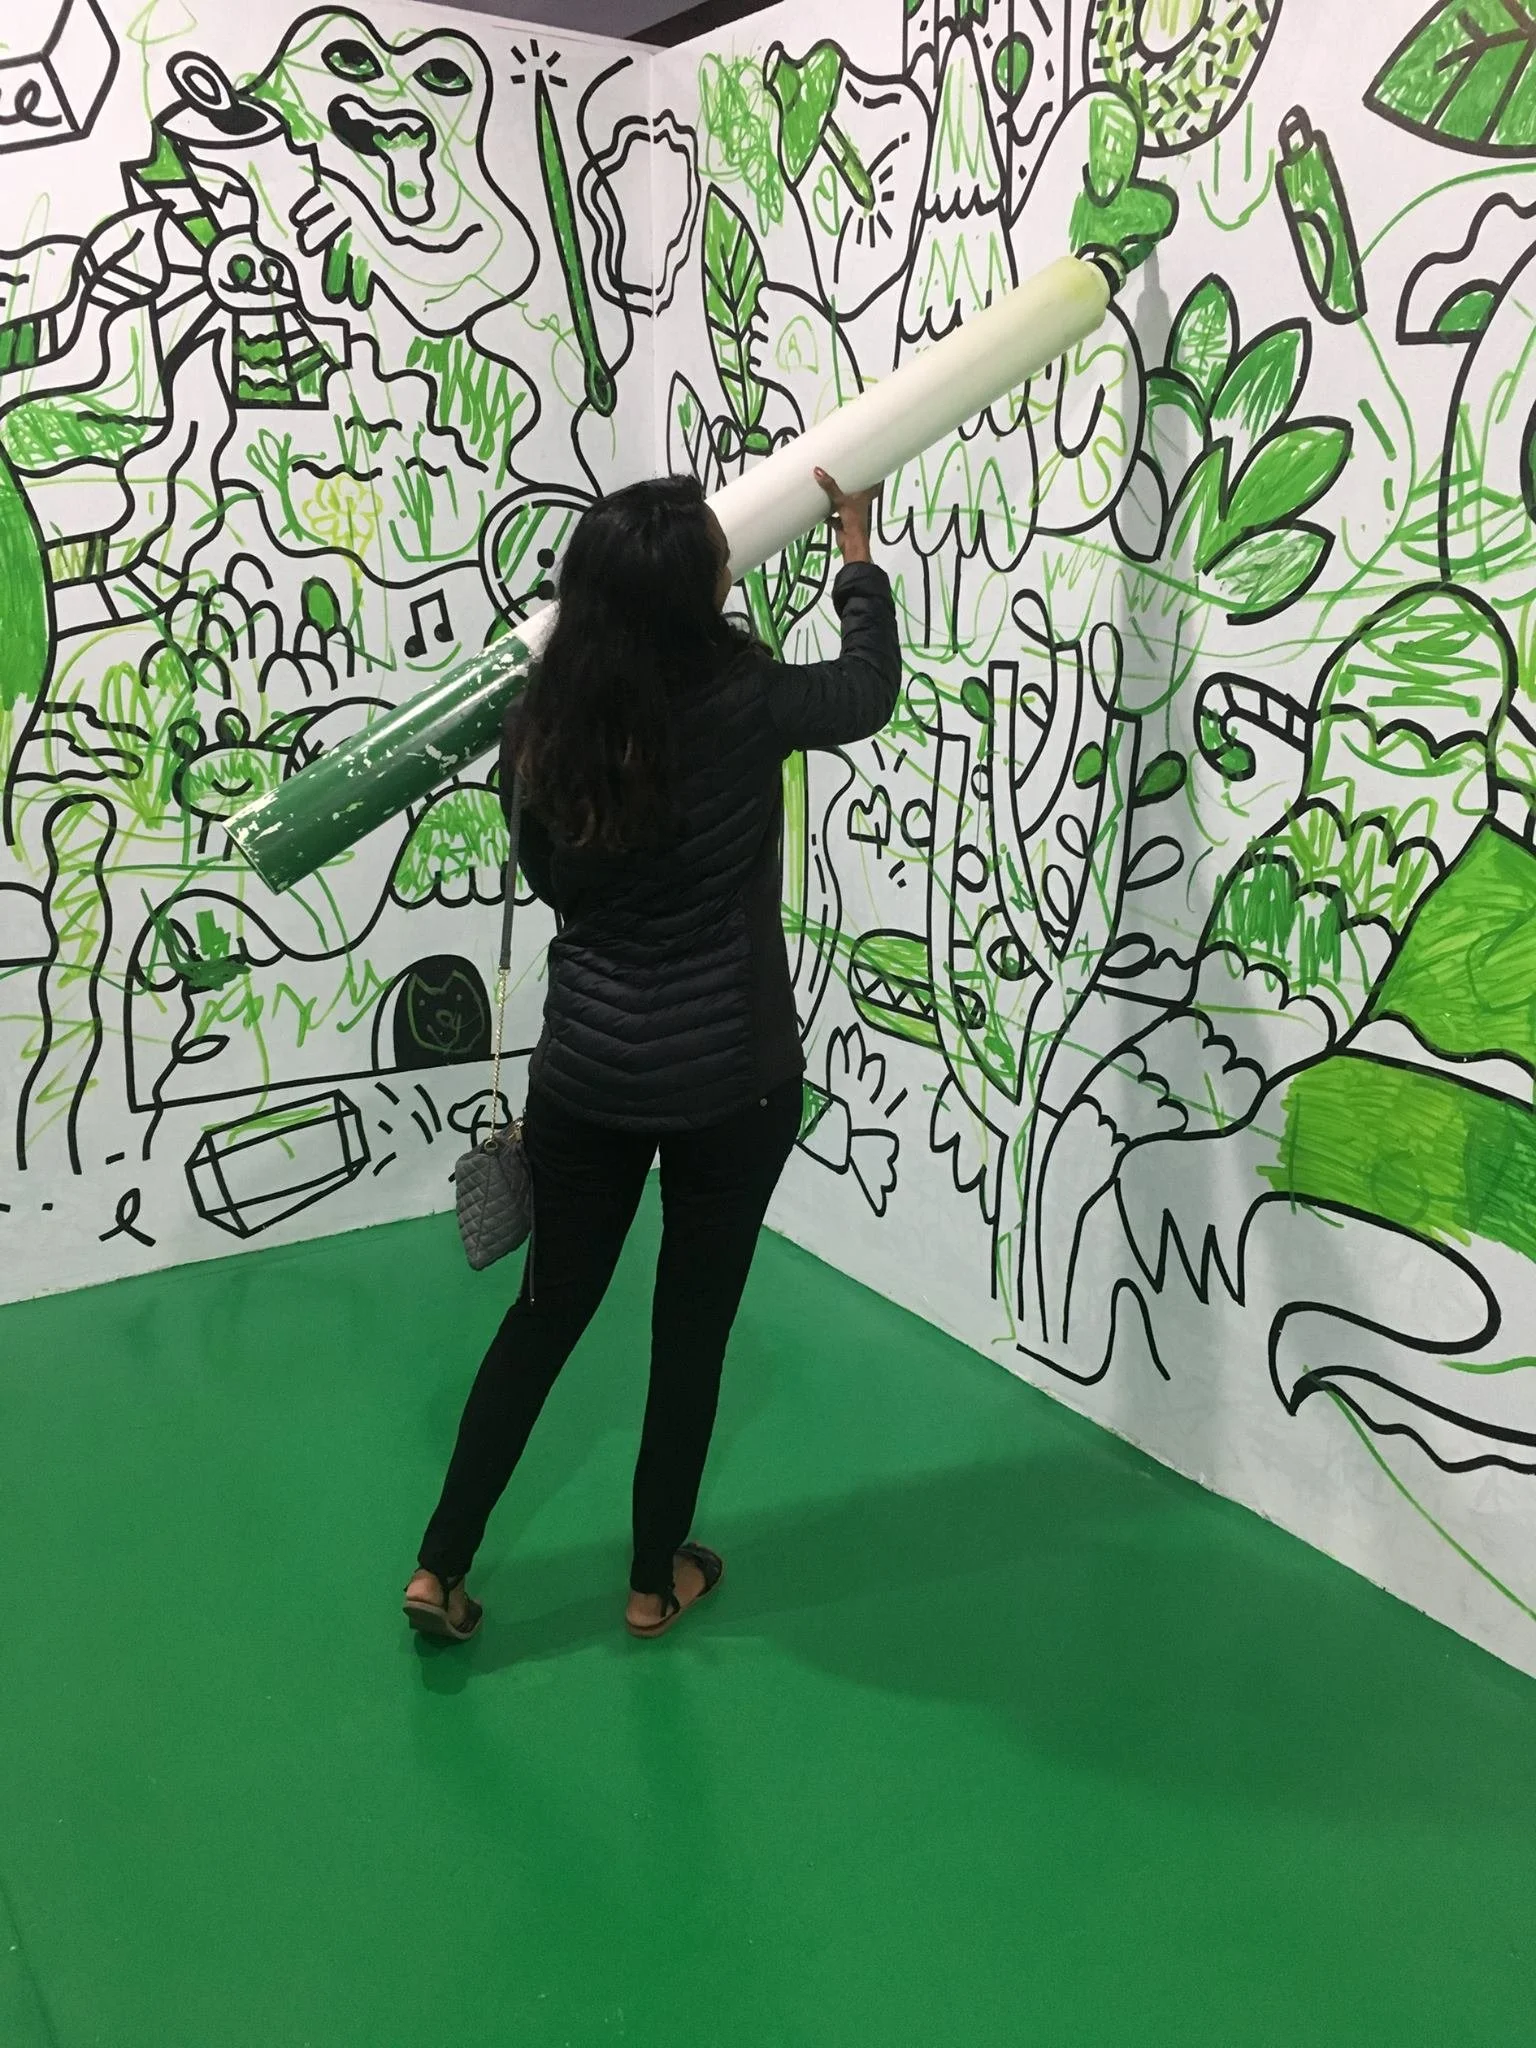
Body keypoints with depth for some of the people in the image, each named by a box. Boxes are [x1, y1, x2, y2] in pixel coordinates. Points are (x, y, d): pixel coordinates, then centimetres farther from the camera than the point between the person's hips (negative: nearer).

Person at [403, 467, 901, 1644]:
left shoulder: (543, 726, -5)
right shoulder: (743, 704, -15)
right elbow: (871, 692, 6)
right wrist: (858, 553, 19)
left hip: (586, 1069, 4)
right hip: (729, 1076, -3)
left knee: (548, 1312, 19)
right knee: (693, 1326, 14)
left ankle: (440, 1569, 26)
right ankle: (657, 1579, 31)